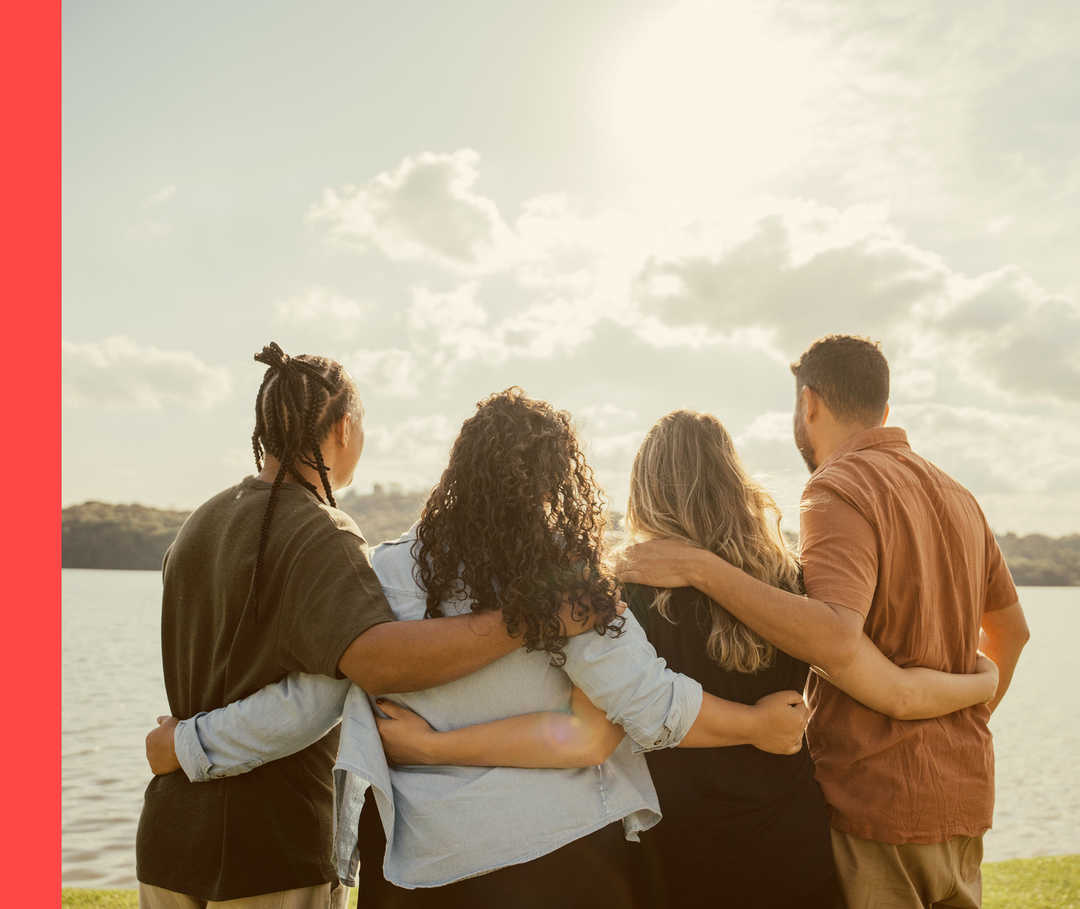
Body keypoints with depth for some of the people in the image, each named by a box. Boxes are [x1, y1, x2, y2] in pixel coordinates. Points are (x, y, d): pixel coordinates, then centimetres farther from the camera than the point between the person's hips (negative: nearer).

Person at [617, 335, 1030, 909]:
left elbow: (837, 642, -30)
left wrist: (701, 567, -27)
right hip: (964, 796, 9)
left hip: (876, 800, -8)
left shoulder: (838, 489, -14)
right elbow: (1010, 628, 24)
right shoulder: (956, 496, 13)